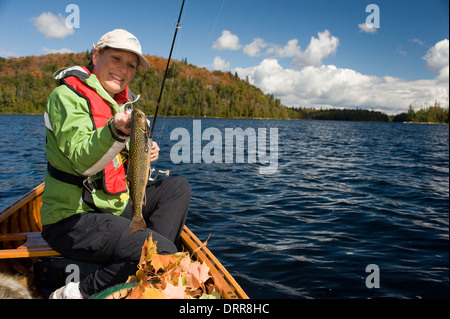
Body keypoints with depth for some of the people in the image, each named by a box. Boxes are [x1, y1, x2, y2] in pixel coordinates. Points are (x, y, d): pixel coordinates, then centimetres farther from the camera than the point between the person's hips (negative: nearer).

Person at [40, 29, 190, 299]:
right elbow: (83, 161, -26)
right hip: (72, 217, -8)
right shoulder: (68, 95, -11)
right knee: (164, 252, -22)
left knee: (178, 187, 2)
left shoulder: (122, 101, 14)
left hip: (114, 206, 8)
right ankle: (78, 292, -9)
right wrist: (116, 131, -44)